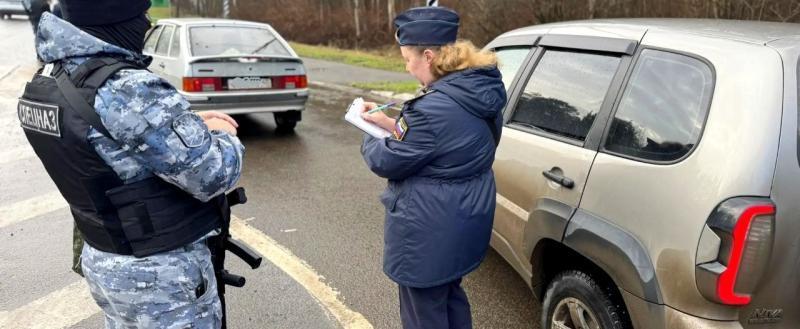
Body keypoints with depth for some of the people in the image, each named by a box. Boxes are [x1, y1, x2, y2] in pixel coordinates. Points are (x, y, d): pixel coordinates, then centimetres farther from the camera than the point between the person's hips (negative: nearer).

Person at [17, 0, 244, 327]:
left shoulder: (47, 80, 0)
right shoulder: (129, 90, -28)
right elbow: (212, 175, -25)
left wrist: (190, 124, 5)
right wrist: (224, 137, -5)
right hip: (161, 271, -8)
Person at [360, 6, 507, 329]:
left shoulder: (434, 108, -29)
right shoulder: (481, 91, 0)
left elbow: (388, 162, -17)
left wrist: (369, 141, 4)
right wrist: (392, 124, 8)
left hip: (430, 232, -9)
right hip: (465, 221, 9)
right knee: (449, 294, 29)